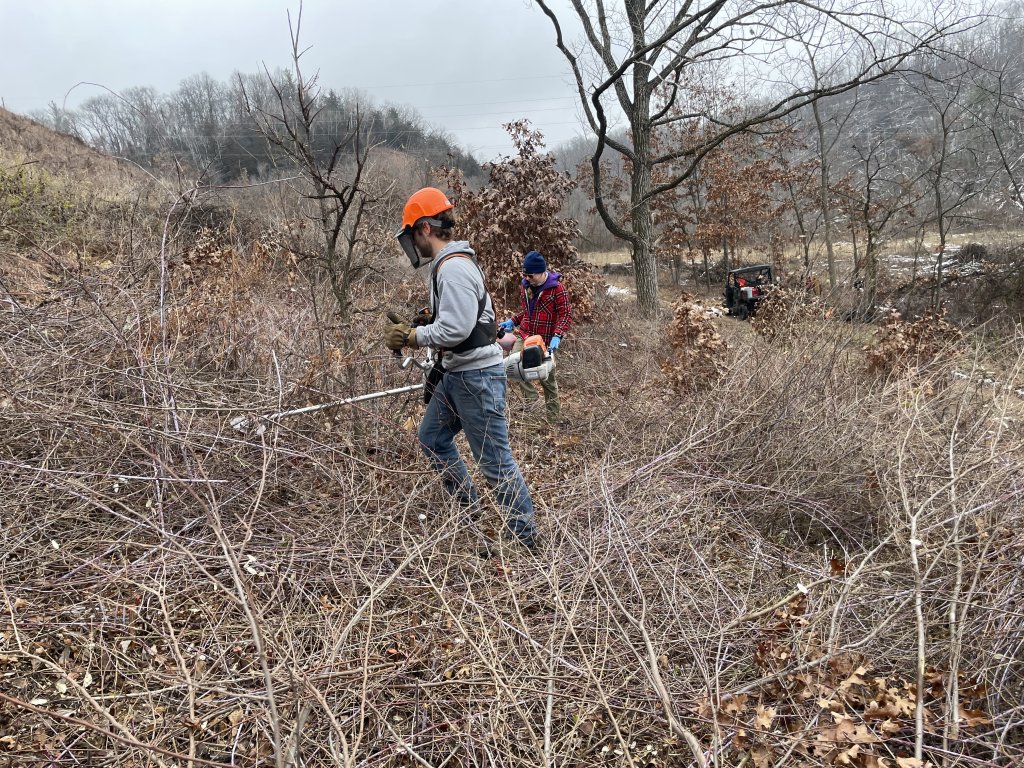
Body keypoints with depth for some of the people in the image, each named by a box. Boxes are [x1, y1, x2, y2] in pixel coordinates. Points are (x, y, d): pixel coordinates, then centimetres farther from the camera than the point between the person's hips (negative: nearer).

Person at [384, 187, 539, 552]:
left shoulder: (453, 267, -19)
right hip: (457, 374, 11)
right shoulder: (448, 264, 14)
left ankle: (529, 541, 8)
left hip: (477, 377, -11)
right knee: (431, 436, 22)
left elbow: (455, 328, -27)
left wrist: (411, 337, -14)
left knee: (495, 461, -4)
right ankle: (468, 508, 34)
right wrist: (412, 332, 7)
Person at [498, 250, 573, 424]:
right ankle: (532, 400, -10)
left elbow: (566, 315, -14)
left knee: (548, 380, 5)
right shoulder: (525, 286, 7)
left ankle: (554, 419, 17)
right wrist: (512, 321, 7)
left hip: (546, 341, -5)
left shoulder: (557, 288, -12)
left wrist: (557, 336, -26)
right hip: (524, 336, 5)